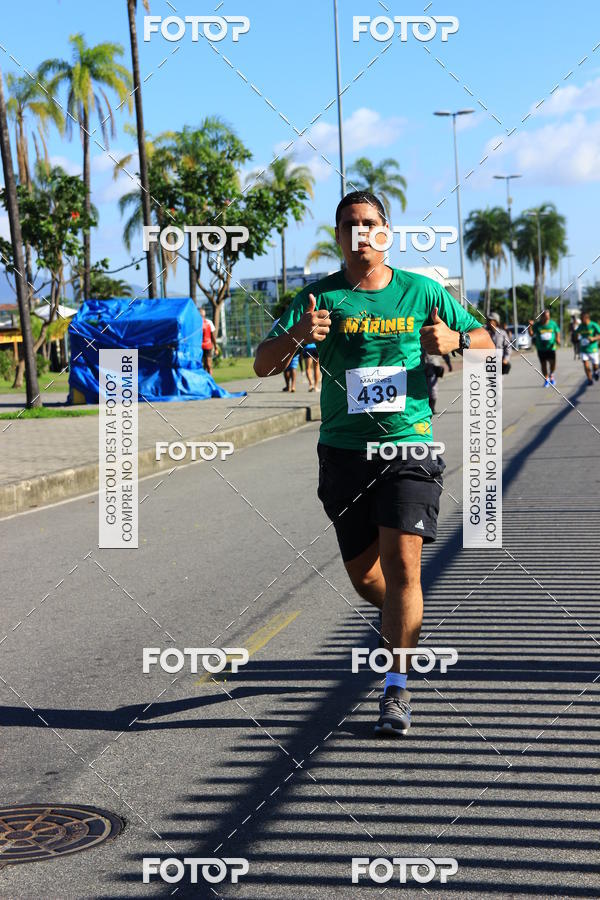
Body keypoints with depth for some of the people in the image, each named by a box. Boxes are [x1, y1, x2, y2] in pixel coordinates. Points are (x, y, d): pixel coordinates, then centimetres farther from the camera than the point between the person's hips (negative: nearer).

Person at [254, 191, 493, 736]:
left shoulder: (423, 292, 4)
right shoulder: (320, 298, 3)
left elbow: (486, 343, 12)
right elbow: (263, 364, -3)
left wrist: (454, 340, -11)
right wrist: (297, 334, -24)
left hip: (409, 446, -2)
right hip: (344, 451, 2)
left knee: (401, 562, -15)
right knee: (363, 573, 9)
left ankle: (397, 689, -8)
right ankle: (403, 624, 43)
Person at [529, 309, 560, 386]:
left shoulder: (552, 323, 1)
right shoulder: (537, 325, -3)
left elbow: (557, 332, 14)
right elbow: (531, 334, -8)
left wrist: (558, 339, -4)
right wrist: (530, 326, -22)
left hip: (551, 347, 0)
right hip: (541, 348, 0)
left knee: (552, 363, -10)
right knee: (543, 364, 4)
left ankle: (551, 375, 19)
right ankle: (546, 380, 20)